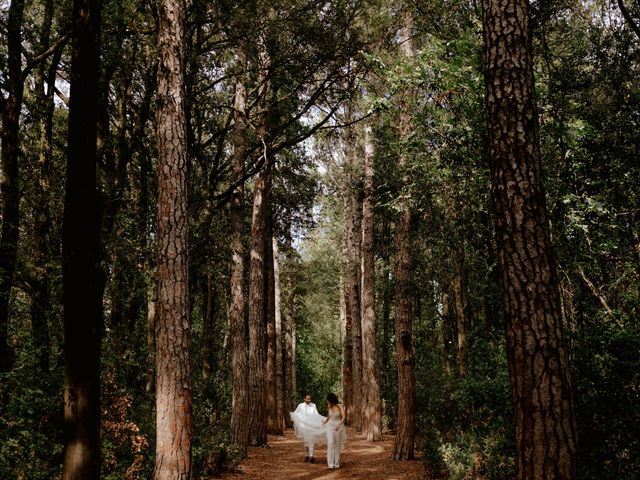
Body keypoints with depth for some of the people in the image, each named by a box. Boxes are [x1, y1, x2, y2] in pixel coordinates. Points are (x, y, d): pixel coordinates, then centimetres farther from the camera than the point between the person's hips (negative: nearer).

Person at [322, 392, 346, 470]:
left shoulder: (340, 406, -15)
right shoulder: (329, 406, -1)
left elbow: (343, 417, -22)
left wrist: (338, 425, -38)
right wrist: (325, 421, 34)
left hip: (338, 427, -3)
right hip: (330, 426, 3)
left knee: (337, 445, 7)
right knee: (330, 444, -12)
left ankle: (337, 463, 23)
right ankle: (331, 464, -13)